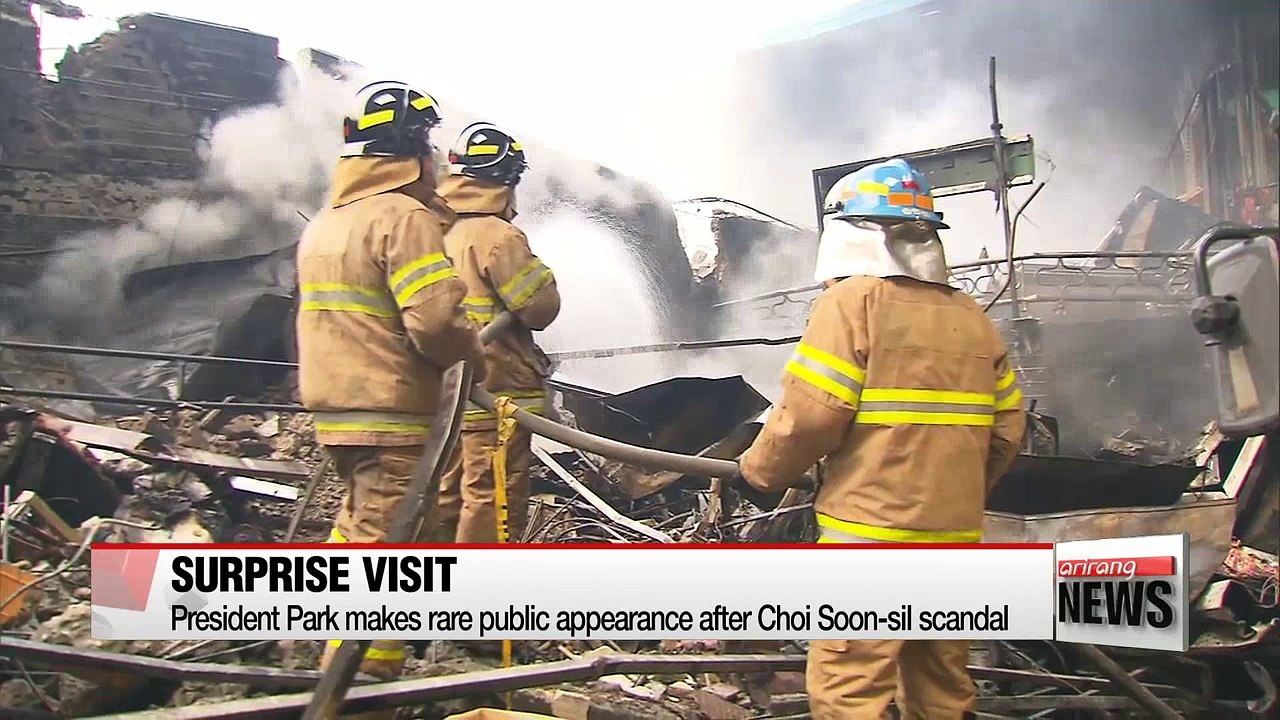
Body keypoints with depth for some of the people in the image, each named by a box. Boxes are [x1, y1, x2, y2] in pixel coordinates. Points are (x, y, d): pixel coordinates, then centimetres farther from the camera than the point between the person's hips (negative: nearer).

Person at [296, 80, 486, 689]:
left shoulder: (325, 222, 14)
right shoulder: (404, 216, -14)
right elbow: (437, 319, -23)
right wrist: (475, 362, -6)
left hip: (335, 408, 10)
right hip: (391, 415, -10)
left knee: (359, 520, 24)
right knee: (382, 543, -5)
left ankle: (334, 662, 34)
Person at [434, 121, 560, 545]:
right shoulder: (498, 237, -15)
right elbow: (542, 308, -15)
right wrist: (538, 273, 3)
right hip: (497, 395, -8)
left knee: (448, 496, 17)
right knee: (491, 501, -2)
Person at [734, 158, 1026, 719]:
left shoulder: (852, 300, -8)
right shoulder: (971, 317, 11)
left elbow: (808, 414, -14)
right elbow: (1007, 428, 11)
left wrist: (759, 472, 3)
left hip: (873, 531, -7)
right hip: (955, 534, 7)